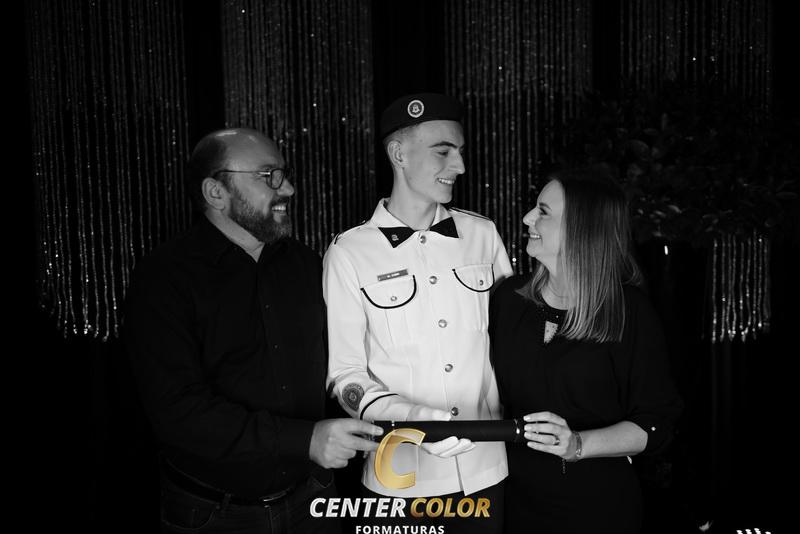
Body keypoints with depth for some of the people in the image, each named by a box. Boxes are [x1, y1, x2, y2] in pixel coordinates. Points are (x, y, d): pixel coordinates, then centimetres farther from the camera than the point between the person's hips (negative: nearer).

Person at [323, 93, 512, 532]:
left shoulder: (482, 234, 3)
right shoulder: (349, 253, -7)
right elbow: (344, 372, -6)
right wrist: (410, 417, -22)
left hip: (489, 468, 3)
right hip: (402, 479, -2)